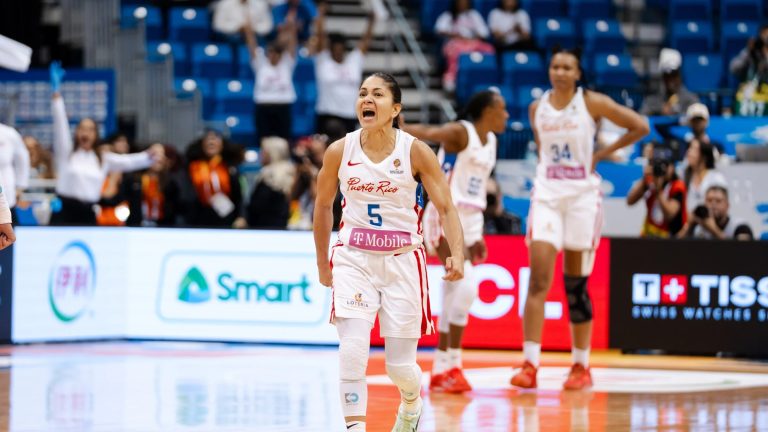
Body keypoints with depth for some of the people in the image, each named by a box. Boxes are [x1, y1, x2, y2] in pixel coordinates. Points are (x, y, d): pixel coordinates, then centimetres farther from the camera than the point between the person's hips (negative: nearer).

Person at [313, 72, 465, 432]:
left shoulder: (416, 152, -10)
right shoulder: (339, 152, -6)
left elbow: (446, 207, -9)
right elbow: (323, 205, 11)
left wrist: (457, 253, -26)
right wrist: (322, 264, 15)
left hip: (402, 262, -1)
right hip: (353, 260, 1)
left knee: (400, 366, 5)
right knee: (352, 351, -20)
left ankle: (411, 403, 41)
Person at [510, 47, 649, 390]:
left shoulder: (591, 103, -4)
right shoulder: (537, 108, 8)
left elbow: (639, 126, -3)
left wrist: (603, 153, -3)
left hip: (582, 197, -2)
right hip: (547, 195, 2)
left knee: (576, 285, 2)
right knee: (538, 279, -12)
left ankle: (581, 366, 14)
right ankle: (530, 365, -16)